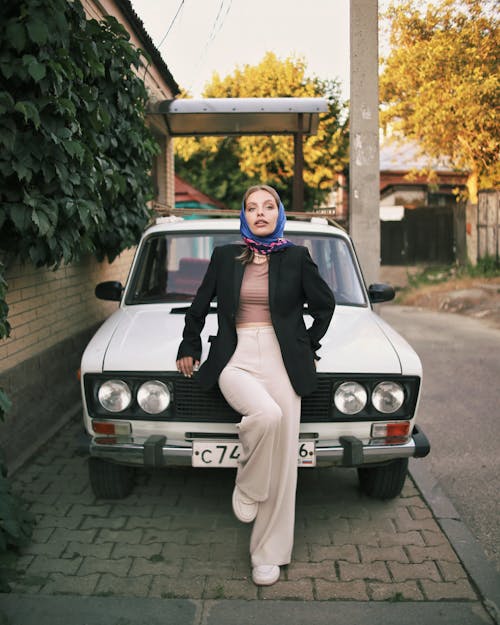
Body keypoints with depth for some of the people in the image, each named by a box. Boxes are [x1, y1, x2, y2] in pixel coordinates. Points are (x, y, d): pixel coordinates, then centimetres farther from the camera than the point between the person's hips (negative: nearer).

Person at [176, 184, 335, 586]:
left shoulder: (296, 258, 6)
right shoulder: (225, 257, 8)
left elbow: (324, 305, 17)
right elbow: (200, 305, 20)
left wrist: (309, 347, 14)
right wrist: (189, 347, 21)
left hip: (282, 362, 1)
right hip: (236, 360, -1)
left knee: (282, 461, -3)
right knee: (268, 415, -33)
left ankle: (269, 554, 9)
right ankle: (246, 489, -5)